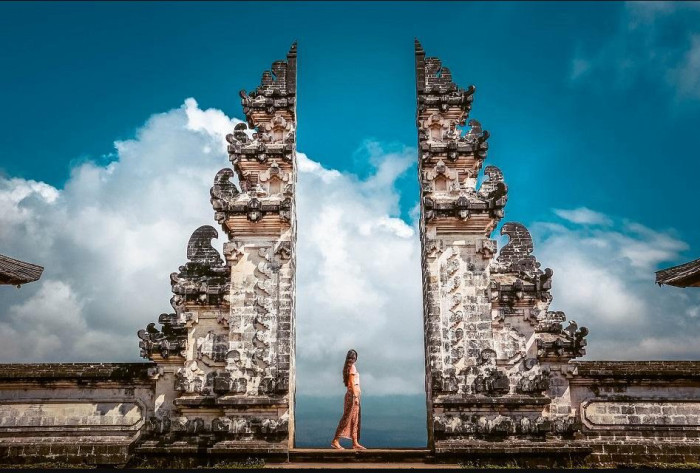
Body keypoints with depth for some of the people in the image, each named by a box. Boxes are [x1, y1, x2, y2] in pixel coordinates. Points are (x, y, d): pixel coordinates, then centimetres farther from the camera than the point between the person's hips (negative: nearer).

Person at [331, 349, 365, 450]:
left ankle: (355, 443, 9)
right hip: (352, 394, -9)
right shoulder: (352, 367, -11)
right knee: (348, 418, -8)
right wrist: (355, 396, -18)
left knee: (355, 419, 8)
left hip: (351, 393, 9)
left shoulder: (348, 367, 16)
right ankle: (335, 441, -7)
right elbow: (351, 382, -16)